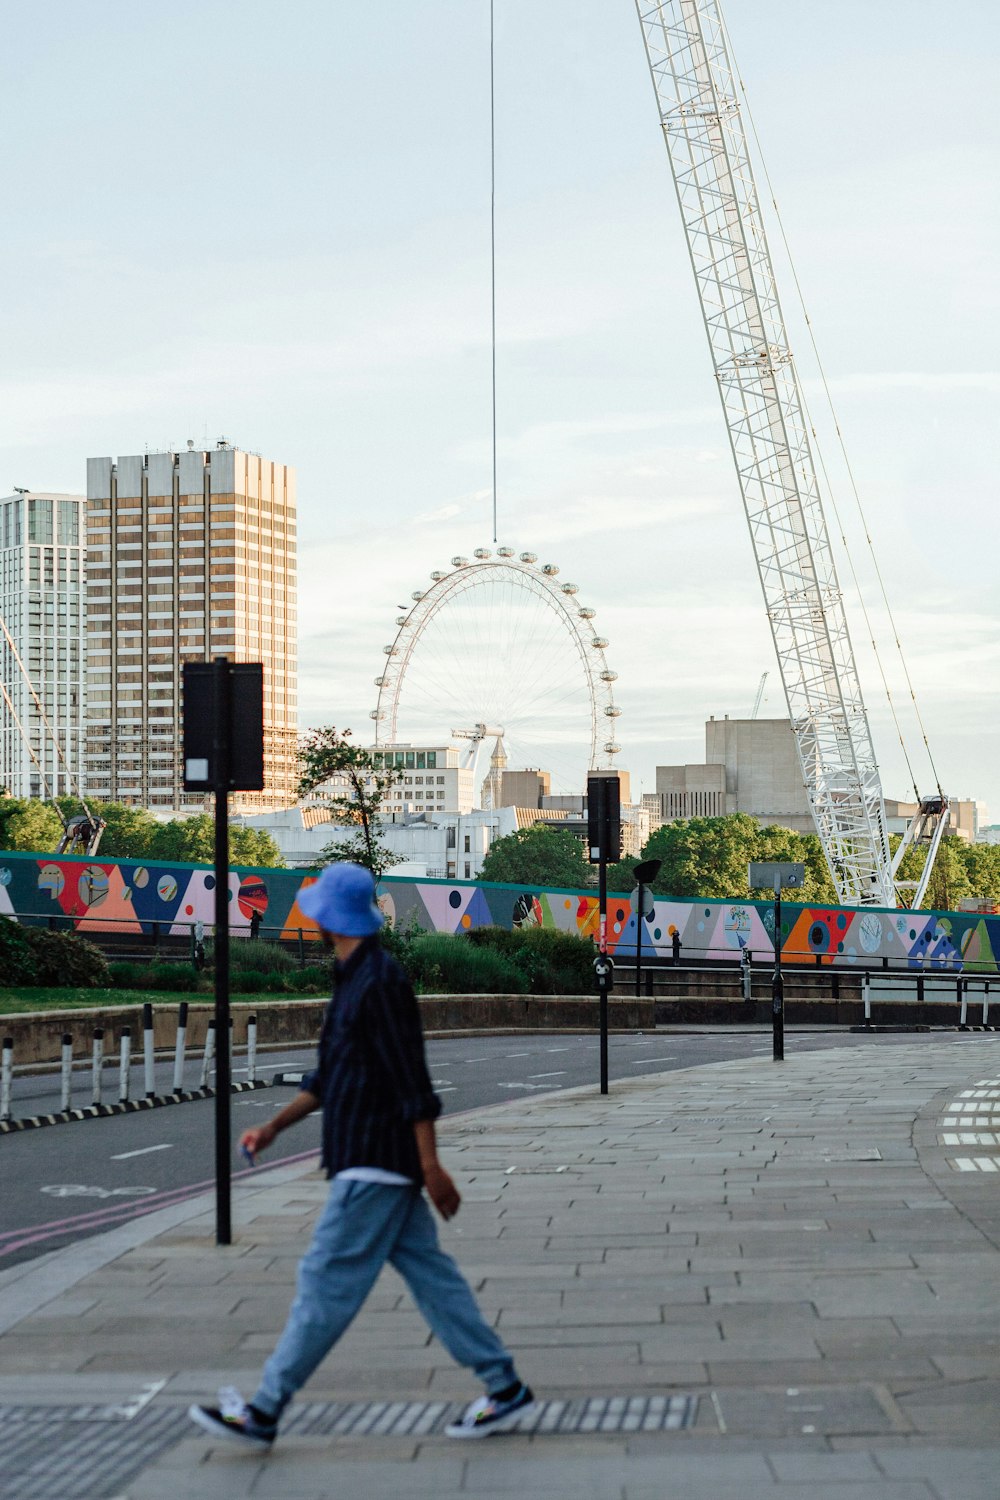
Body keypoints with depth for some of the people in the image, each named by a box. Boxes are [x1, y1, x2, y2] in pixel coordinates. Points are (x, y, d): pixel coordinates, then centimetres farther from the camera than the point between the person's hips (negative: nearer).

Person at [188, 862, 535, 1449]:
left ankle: (264, 1412, -1)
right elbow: (329, 1076, 24)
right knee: (429, 1273, 10)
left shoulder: (380, 982, -16)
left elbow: (412, 1081, -19)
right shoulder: (354, 980, 16)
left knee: (327, 1281, -5)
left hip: (375, 1165, -10)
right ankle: (505, 1389, 12)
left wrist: (430, 1166, -20)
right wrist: (274, 1127, 20)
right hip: (374, 1163, 10)